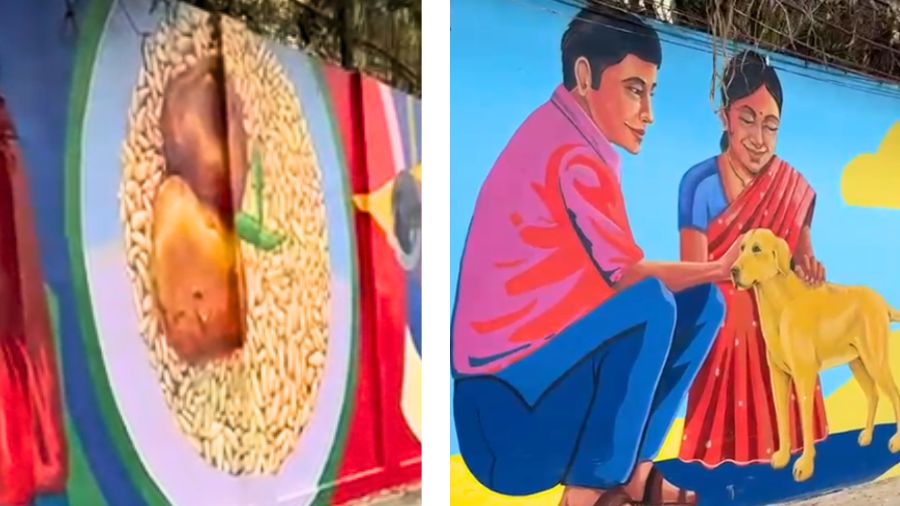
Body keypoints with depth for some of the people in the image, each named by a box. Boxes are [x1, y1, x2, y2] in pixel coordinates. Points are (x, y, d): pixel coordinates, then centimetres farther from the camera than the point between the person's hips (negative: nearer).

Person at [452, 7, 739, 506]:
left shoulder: (573, 141, 8)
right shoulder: (567, 155, -21)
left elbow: (615, 275, 8)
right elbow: (627, 278, -16)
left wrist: (710, 271, -1)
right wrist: (716, 268, -2)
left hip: (548, 354, 9)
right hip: (505, 397, -9)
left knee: (702, 303, 6)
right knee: (651, 305, -29)